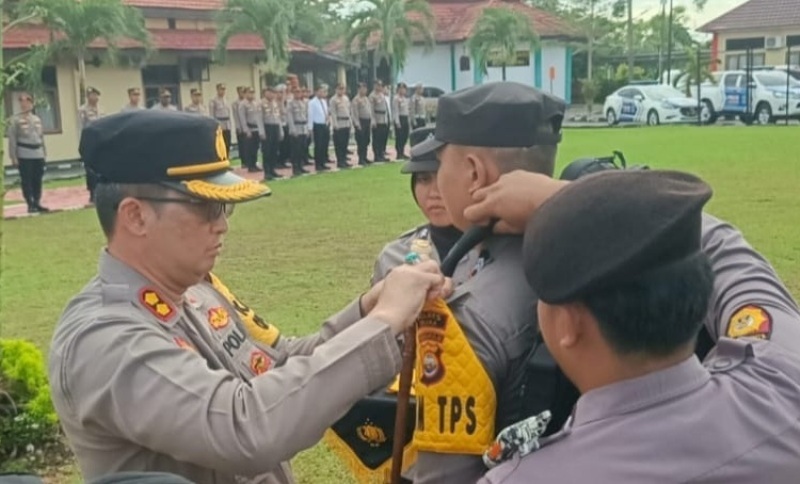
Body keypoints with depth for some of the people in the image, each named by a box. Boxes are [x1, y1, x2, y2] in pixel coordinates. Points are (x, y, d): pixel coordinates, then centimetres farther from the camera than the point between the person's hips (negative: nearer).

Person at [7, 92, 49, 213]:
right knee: (26, 180, -1)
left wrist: (44, 153, 15)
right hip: (24, 155, -5)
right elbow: (12, 140, -7)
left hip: (38, 154, 5)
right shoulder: (15, 119, -5)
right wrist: (13, 157, -11)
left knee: (38, 180, 9)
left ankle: (37, 203, 17)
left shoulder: (37, 119, 11)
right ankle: (30, 204, 6)